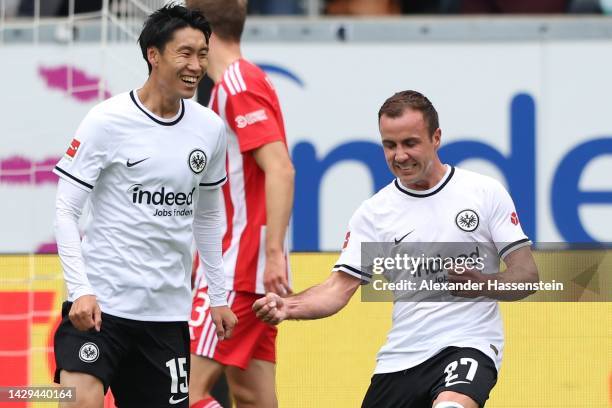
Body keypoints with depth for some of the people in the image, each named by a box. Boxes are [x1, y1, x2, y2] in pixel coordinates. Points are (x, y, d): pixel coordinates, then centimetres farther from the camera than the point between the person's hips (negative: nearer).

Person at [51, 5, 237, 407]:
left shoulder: (210, 128, 6)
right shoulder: (108, 121, -9)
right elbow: (65, 211, -8)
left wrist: (219, 297, 19)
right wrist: (81, 291, -18)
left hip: (168, 313, 5)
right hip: (100, 301, -5)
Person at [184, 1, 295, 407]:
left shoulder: (239, 84, -12)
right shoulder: (238, 82, 19)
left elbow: (280, 169, -22)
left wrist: (274, 252, -28)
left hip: (238, 271, -10)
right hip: (240, 269, 10)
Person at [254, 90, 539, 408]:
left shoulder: (485, 192, 2)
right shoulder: (374, 212, 7)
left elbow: (526, 274, 2)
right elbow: (339, 288, 2)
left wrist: (484, 284, -19)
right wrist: (287, 307, -17)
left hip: (467, 345, -4)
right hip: (400, 357, 4)